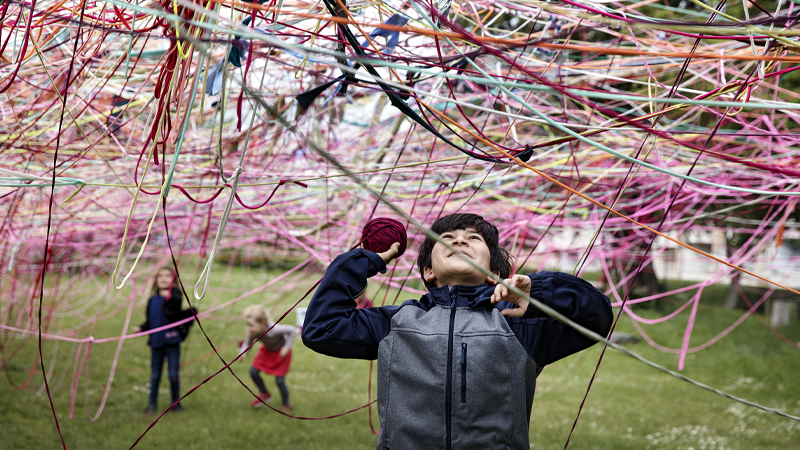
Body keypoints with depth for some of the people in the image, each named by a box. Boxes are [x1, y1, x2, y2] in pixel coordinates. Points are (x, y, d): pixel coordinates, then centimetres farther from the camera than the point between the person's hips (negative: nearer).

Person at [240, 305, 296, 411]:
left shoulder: (273, 329, -42)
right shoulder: (253, 332, -25)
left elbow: (292, 330, -31)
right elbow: (248, 343, -10)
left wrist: (287, 347, -30)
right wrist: (243, 352, -31)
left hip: (280, 352, -6)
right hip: (267, 351, 6)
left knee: (280, 381, -7)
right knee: (253, 371, -4)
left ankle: (285, 405, 19)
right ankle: (265, 394, 22)